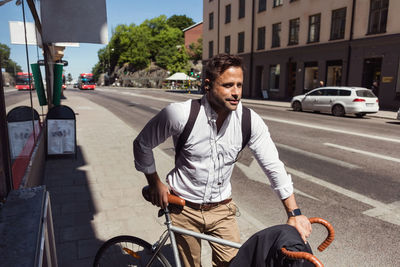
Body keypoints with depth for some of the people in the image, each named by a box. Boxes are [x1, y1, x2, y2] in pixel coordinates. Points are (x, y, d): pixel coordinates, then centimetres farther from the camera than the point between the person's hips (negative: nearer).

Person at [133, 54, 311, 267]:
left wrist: (294, 213, -12)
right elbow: (142, 144, -6)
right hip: (184, 208, -1)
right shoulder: (180, 114, -21)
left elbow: (273, 166, -9)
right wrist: (155, 183, -2)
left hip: (221, 209, 2)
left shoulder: (250, 121, -14)